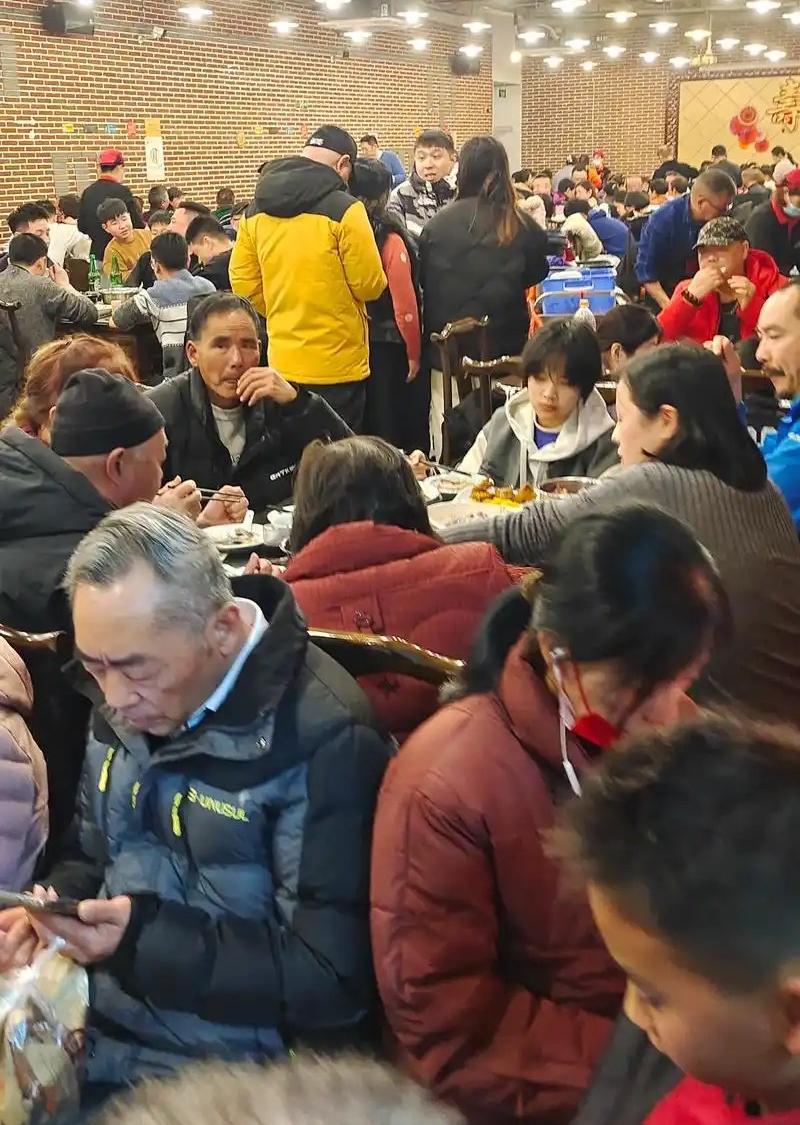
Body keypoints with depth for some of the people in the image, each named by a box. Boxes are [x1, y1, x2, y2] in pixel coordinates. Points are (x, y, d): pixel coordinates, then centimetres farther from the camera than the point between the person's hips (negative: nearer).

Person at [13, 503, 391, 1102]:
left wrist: (147, 939, -24)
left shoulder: (322, 741, -21)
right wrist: (50, 910, -4)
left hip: (220, 1077, -7)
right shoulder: (126, 705, 4)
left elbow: (336, 983, -21)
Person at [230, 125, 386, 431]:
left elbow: (243, 282, 7)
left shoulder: (256, 210, 3)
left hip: (281, 363, 6)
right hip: (336, 365, -6)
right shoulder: (343, 209, -15)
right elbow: (370, 285, -11)